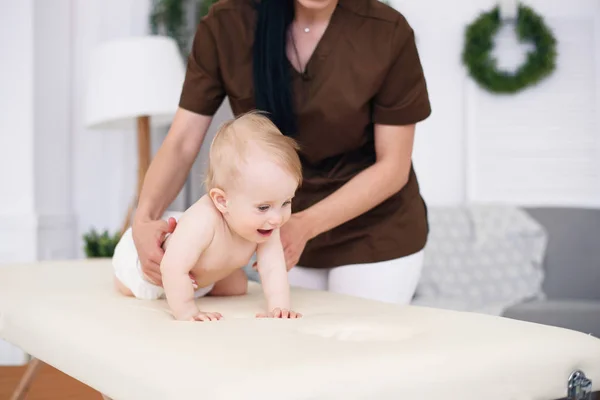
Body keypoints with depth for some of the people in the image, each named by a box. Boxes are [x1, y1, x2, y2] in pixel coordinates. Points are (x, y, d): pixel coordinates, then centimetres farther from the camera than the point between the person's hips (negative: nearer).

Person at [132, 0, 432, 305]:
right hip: (284, 231, 2)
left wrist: (306, 224, -28)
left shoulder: (387, 32, -21)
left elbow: (392, 167, -16)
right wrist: (143, 218, -31)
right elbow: (181, 143, -14)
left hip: (373, 233, -2)